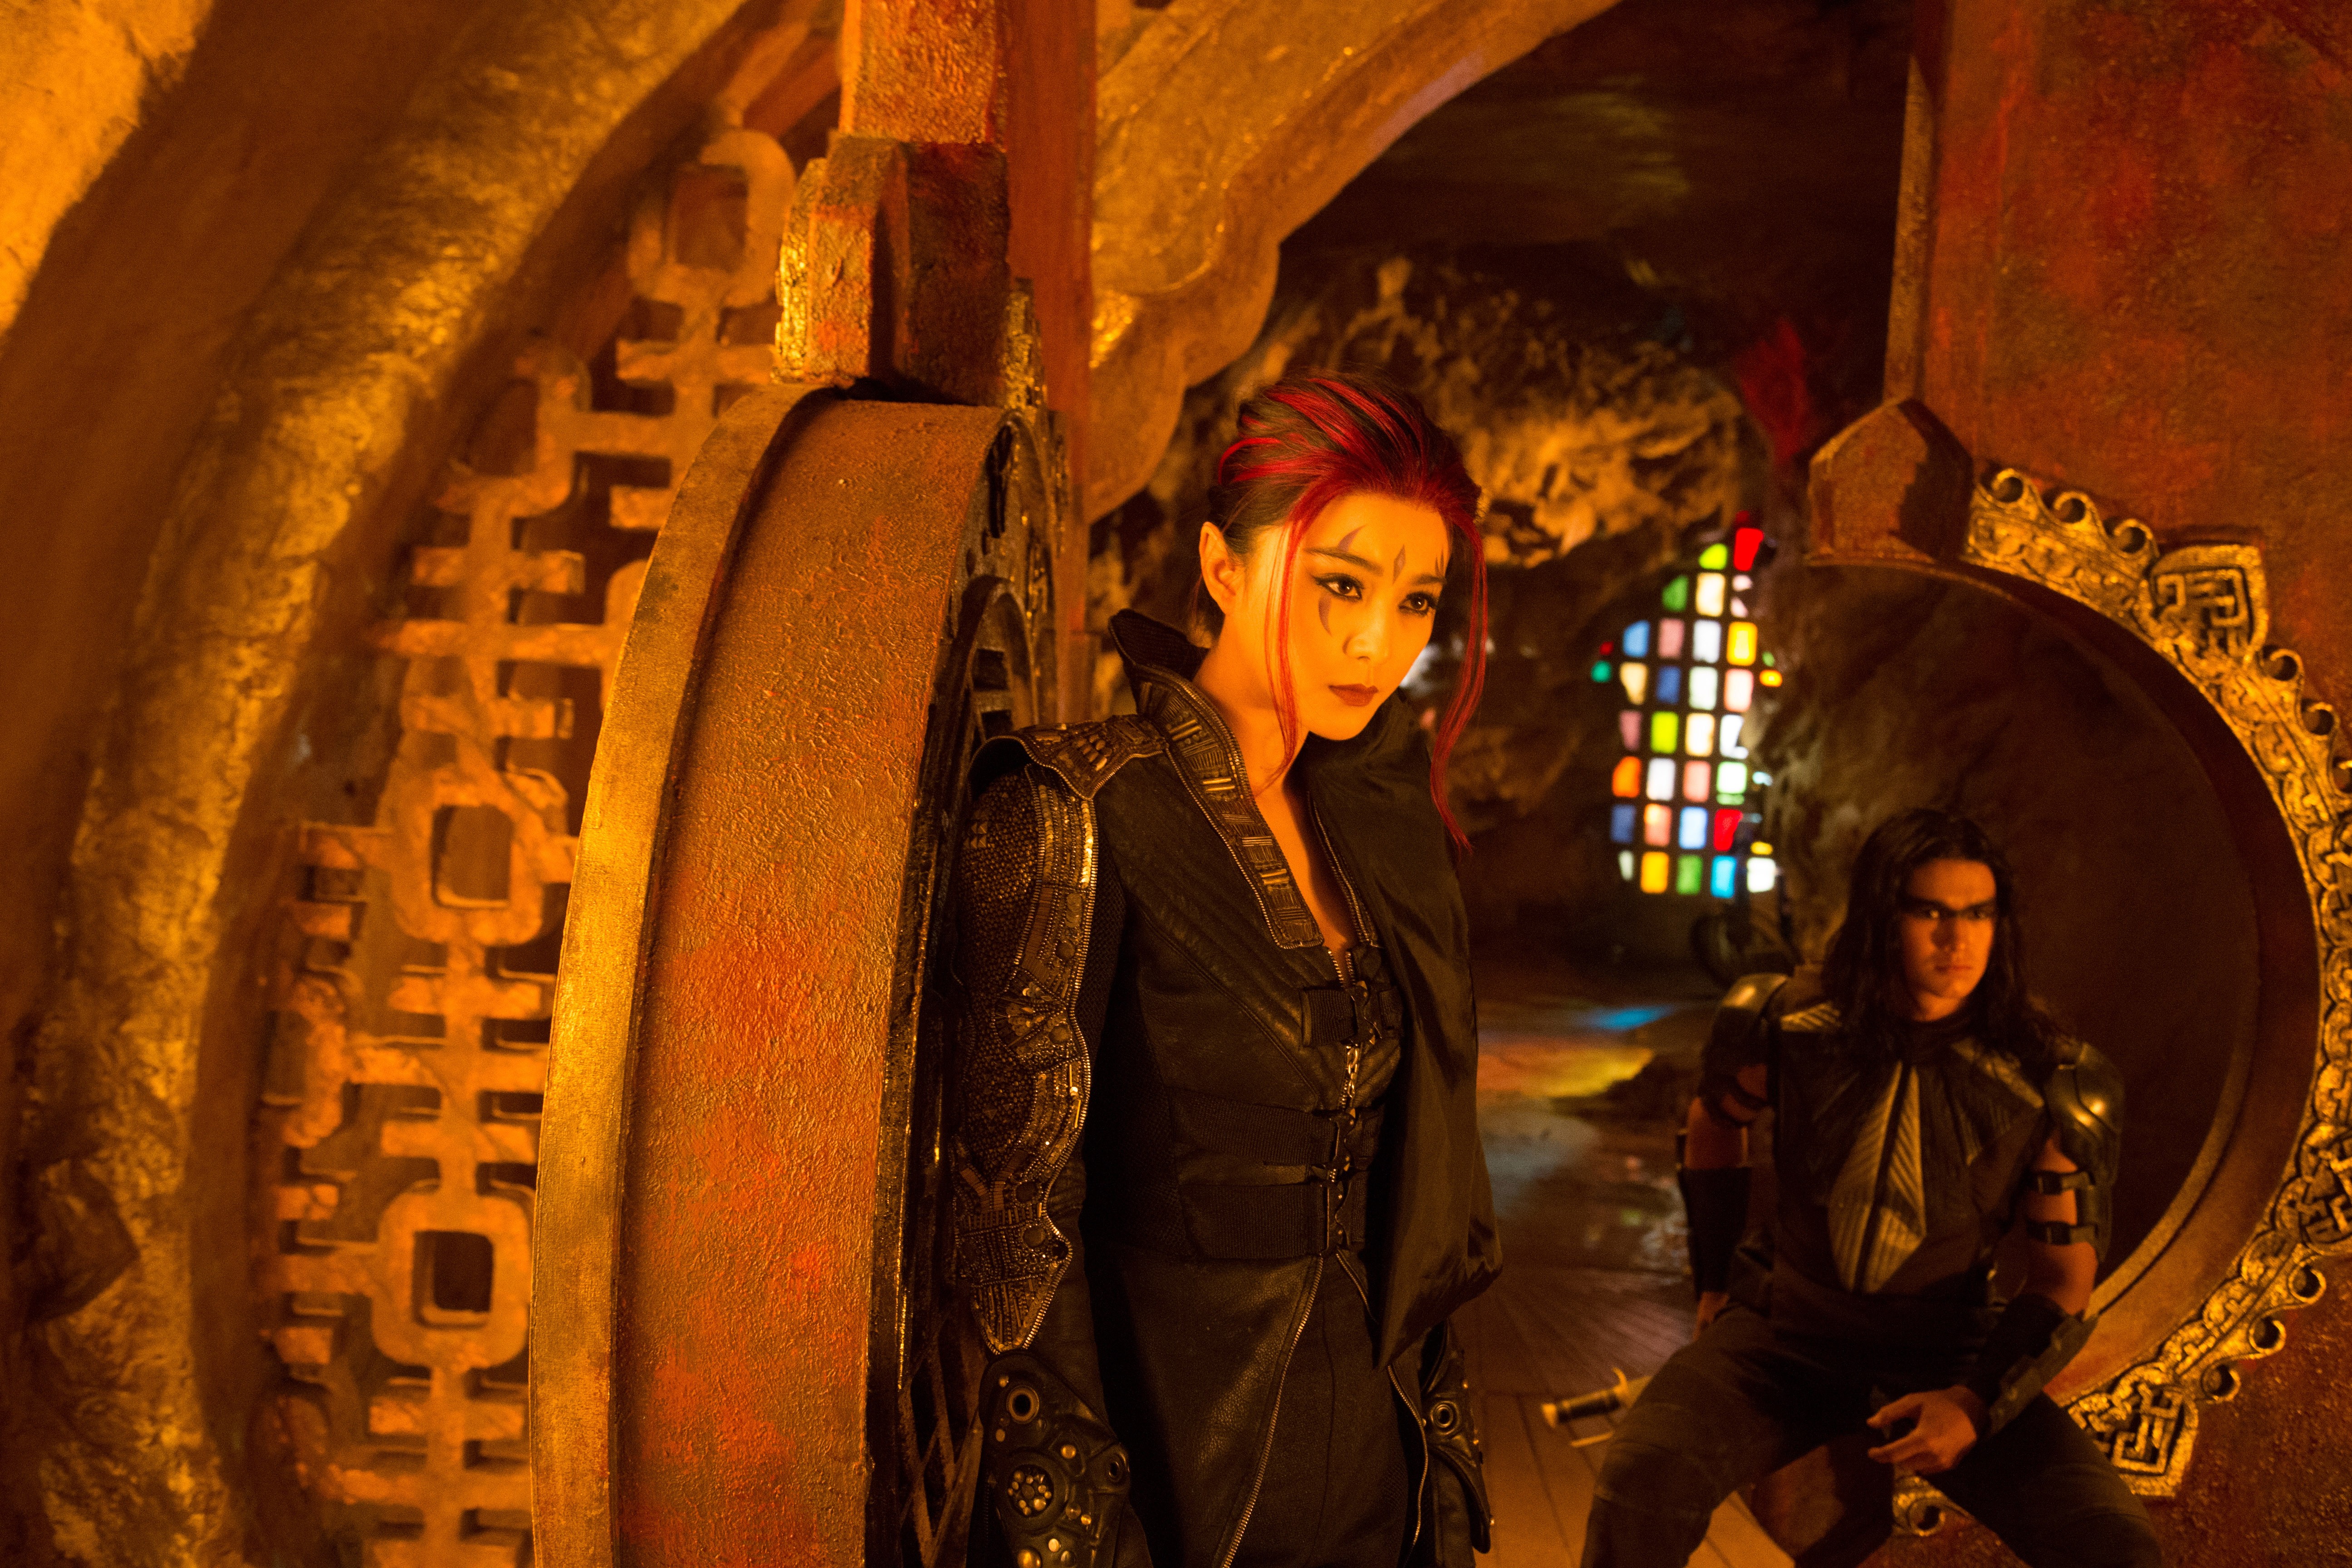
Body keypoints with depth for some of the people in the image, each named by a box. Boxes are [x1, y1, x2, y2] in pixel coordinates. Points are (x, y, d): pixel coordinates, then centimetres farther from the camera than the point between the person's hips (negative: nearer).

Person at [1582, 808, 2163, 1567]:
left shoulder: (2047, 1082, -11)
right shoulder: (1783, 1027, -9)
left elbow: (2065, 1280, 0)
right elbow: (1714, 1120, 15)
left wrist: (1976, 1402, -13)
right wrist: (1714, 1277, 18)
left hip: (1947, 1353, 1)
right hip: (1787, 1332, 0)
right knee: (1643, 1476, -28)